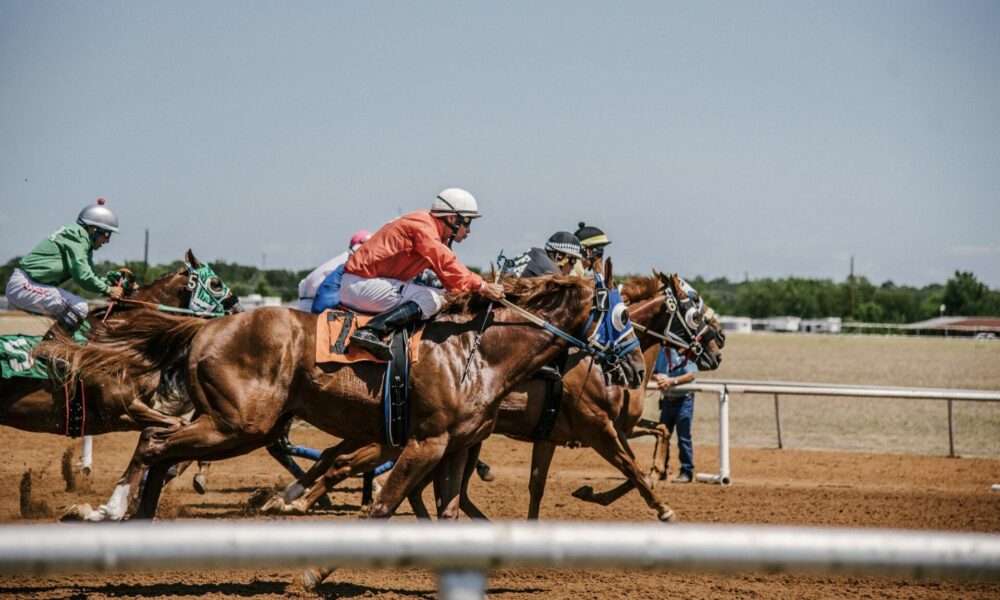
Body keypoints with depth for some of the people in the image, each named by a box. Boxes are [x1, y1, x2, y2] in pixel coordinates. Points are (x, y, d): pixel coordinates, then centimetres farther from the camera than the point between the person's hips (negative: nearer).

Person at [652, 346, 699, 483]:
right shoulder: (660, 351, 5)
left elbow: (691, 375, -20)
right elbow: (651, 372, 7)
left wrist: (672, 381, -31)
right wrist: (657, 377, -17)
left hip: (684, 400, -6)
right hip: (667, 399, 6)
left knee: (683, 437, -5)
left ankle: (687, 472, 1)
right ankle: (660, 470, 25)